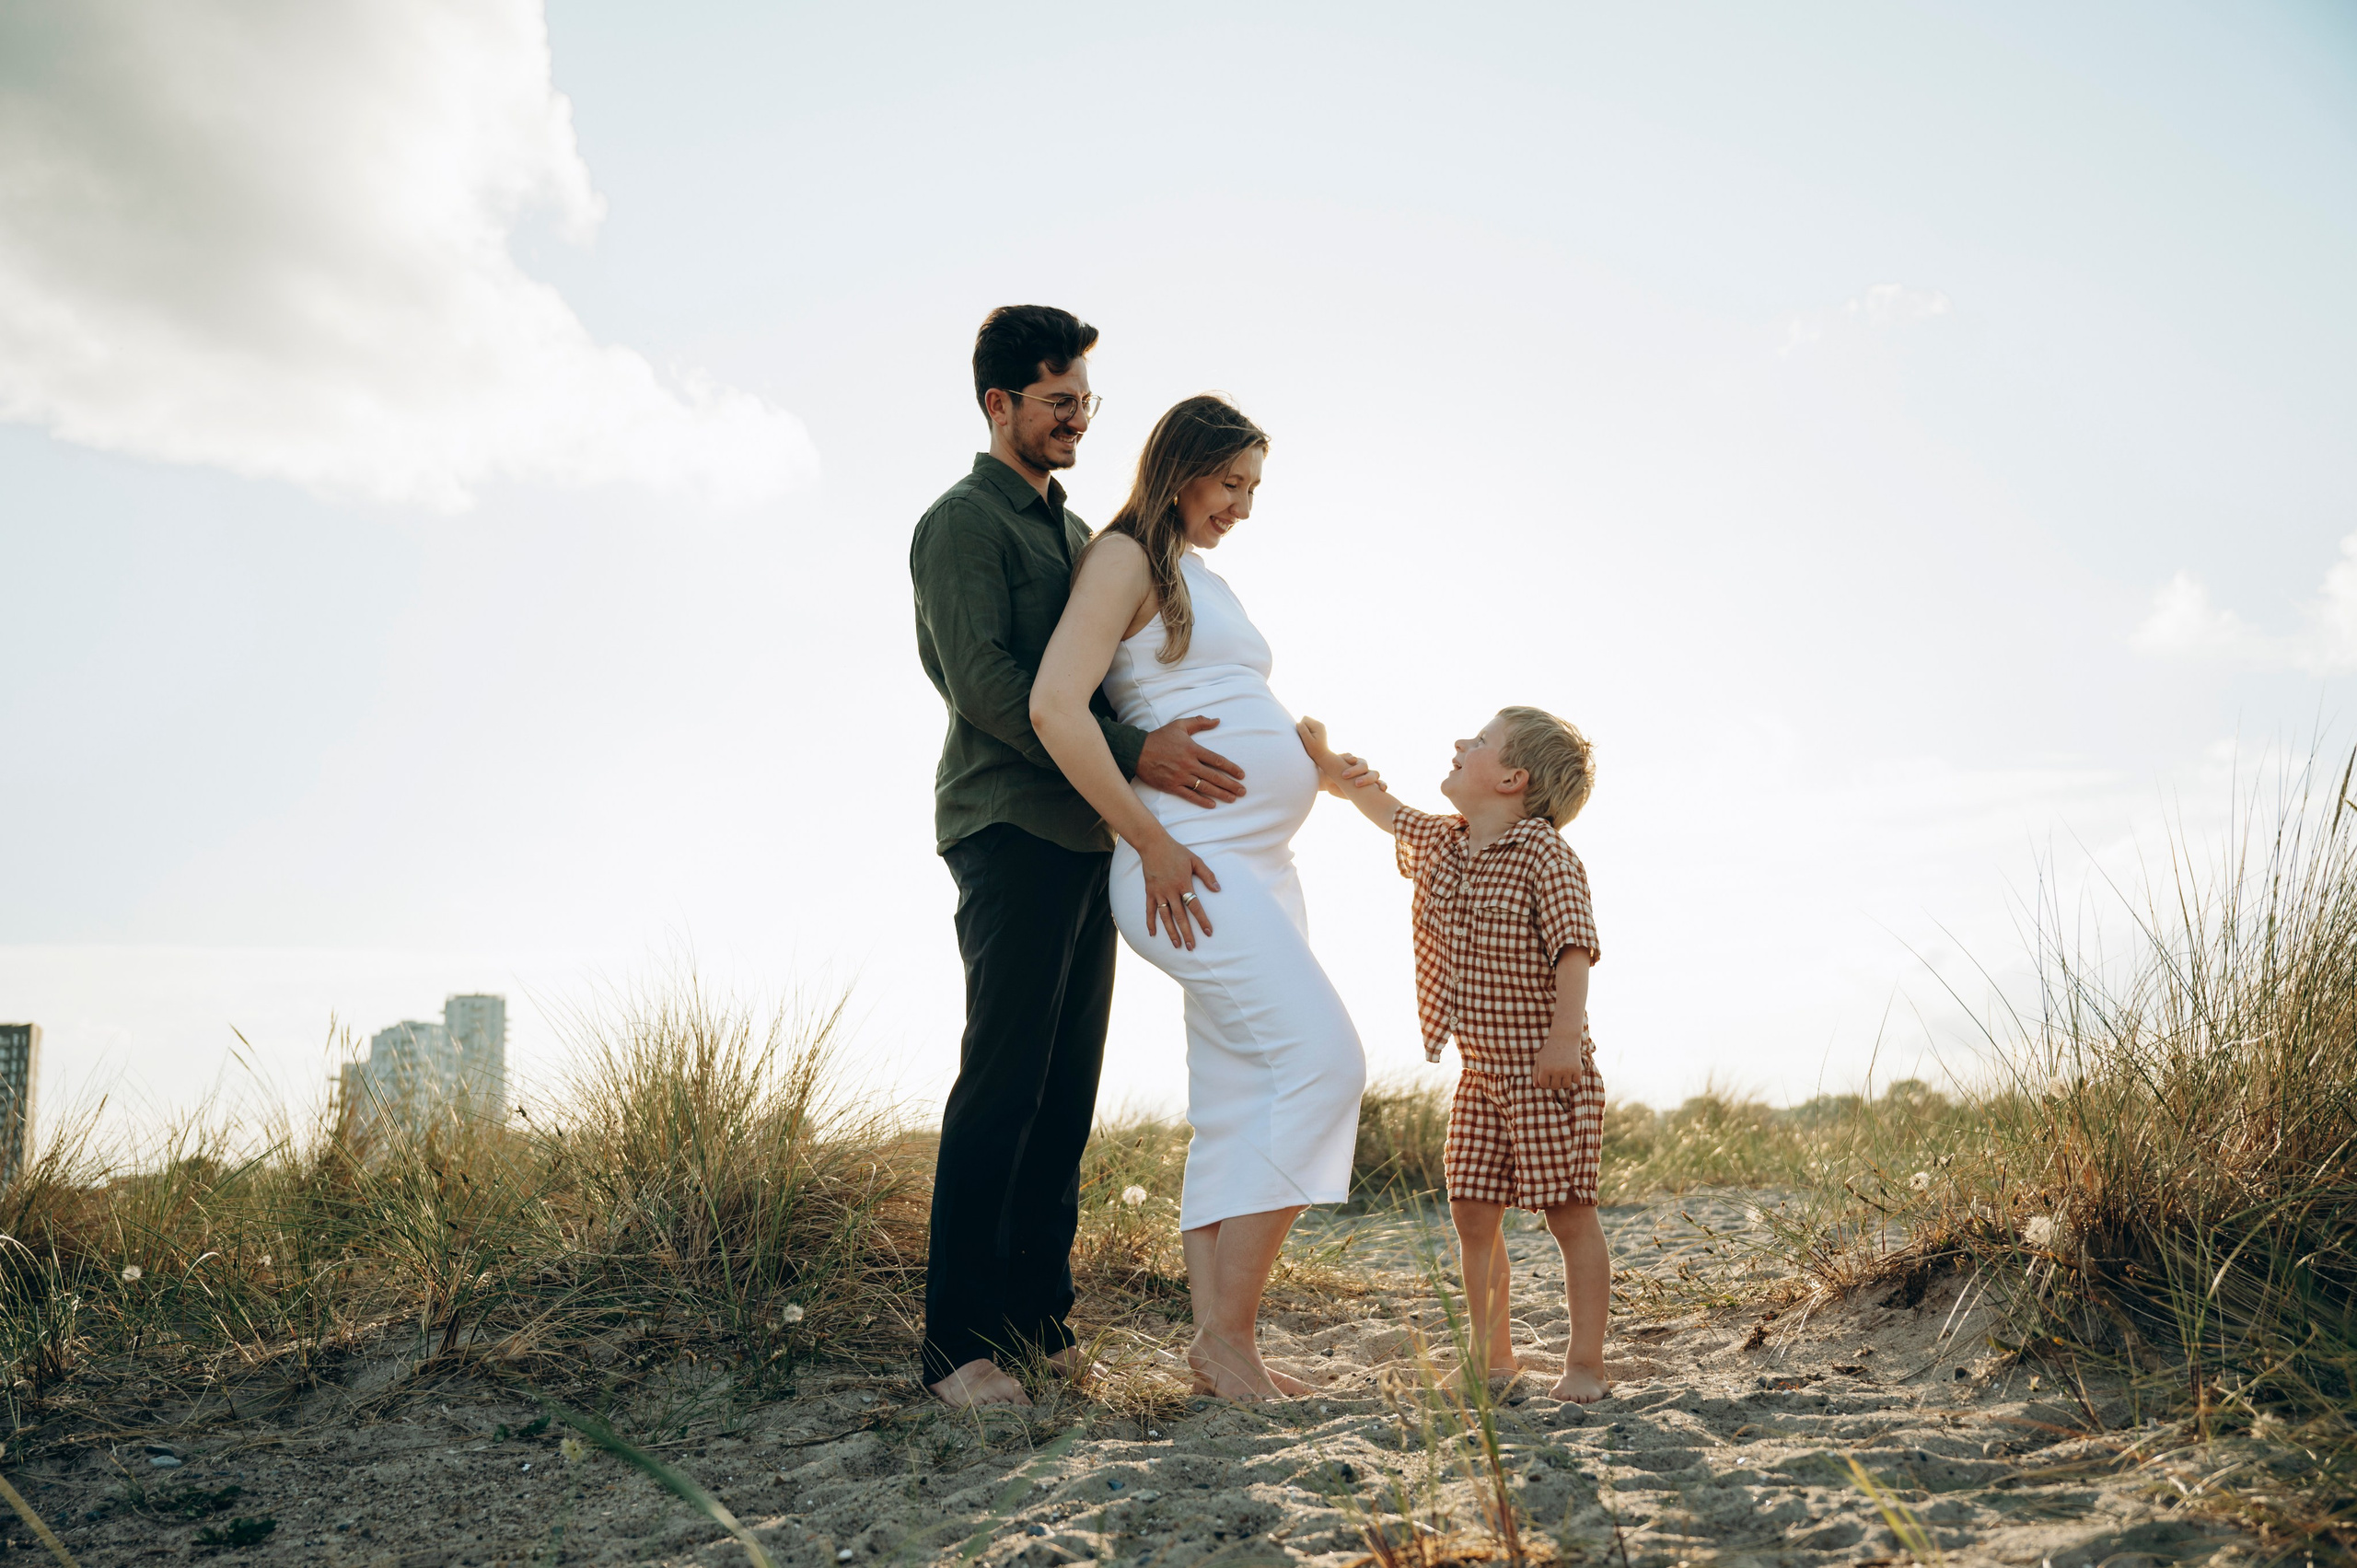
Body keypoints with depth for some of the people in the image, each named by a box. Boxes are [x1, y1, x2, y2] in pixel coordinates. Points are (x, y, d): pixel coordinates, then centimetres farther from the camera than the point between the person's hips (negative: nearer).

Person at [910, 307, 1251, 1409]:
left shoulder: (1074, 532, 24)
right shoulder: (963, 522, -3)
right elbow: (987, 682, -16)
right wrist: (1134, 753, -24)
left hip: (1085, 832, 8)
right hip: (1010, 831, -8)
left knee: (1067, 1091, 5)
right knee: (1002, 1082, -10)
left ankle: (1039, 1321, 11)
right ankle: (959, 1343, -5)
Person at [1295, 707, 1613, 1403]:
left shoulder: (1545, 855, -14)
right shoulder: (1439, 843, 8)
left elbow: (1574, 948, -22)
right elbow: (1385, 809, 26)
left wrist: (1565, 1035, -32)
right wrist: (1326, 760, 18)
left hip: (1548, 1076, -7)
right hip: (1480, 1074, 8)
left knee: (1569, 1214, 0)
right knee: (1473, 1216, 9)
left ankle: (1585, 1365, 9)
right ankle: (1492, 1355, 23)